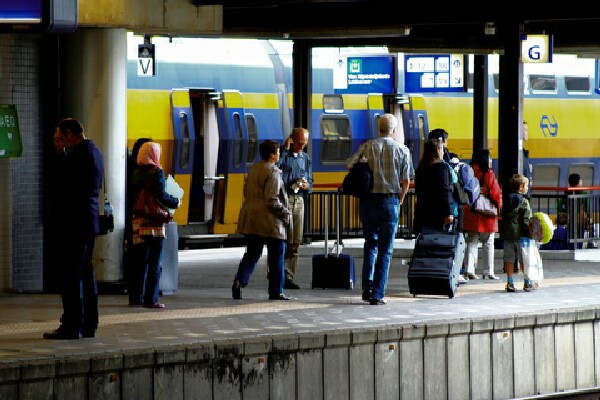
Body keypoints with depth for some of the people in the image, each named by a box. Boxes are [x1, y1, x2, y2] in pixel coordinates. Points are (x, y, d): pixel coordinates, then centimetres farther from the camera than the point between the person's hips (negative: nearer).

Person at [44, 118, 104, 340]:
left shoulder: (79, 154, -15)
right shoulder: (94, 151, 16)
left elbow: (66, 187, -16)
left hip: (75, 222, -10)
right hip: (90, 221, 10)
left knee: (70, 273, -8)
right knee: (85, 271, 13)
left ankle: (72, 326, -9)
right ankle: (88, 325, 16)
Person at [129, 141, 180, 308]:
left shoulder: (136, 173, 9)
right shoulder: (156, 172, -9)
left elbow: (132, 196, 10)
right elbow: (161, 196, -15)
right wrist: (175, 202, 0)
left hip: (137, 220, 6)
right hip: (154, 222, -6)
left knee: (139, 260, 12)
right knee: (155, 262, -1)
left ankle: (135, 297, 14)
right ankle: (151, 299, -3)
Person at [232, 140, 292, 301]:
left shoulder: (253, 170, 11)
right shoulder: (273, 173, -15)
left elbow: (246, 192, 19)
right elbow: (272, 200, -20)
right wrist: (286, 213, -9)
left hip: (251, 220, 7)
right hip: (270, 221, -7)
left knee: (252, 253, 13)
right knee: (276, 255, 4)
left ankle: (239, 280, -8)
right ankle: (276, 291, 7)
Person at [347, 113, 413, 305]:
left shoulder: (367, 147, 2)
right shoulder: (402, 150, -1)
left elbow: (350, 165, -2)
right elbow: (406, 181, -2)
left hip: (368, 200, 2)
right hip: (390, 201, -2)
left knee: (371, 243, 19)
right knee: (385, 249, 5)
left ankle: (367, 288, 8)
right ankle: (377, 295, 1)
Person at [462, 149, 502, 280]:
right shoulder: (489, 175, -11)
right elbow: (496, 194, -9)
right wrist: (499, 207, 7)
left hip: (470, 214, 4)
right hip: (487, 215, -4)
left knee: (471, 242, 8)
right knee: (488, 243, 5)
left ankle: (470, 270, 0)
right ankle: (488, 271, 7)